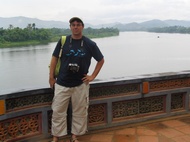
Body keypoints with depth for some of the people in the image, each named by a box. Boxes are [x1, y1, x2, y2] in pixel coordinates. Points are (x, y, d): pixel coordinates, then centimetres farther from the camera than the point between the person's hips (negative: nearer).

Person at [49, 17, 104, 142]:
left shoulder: (90, 44, -4)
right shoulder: (63, 41, -2)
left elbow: (101, 60, 7)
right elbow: (54, 58, 5)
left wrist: (92, 76, 1)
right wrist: (51, 77, 3)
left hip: (80, 84, 0)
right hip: (61, 84, 1)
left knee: (79, 112, 9)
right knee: (58, 111, 6)